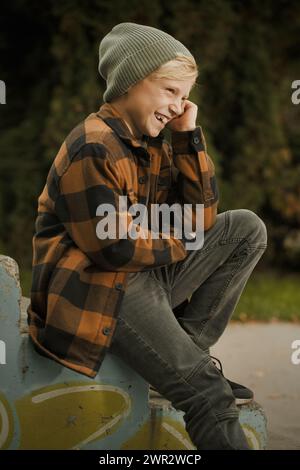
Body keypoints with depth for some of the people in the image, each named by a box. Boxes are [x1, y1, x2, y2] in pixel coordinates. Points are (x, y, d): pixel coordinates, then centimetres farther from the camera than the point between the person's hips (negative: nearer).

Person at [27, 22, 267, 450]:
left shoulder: (153, 146, 12)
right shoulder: (93, 149, -16)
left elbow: (202, 219, 7)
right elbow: (113, 249, -22)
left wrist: (189, 135, 0)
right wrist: (176, 248, -3)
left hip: (147, 275, 9)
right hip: (94, 288, -9)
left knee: (246, 228, 2)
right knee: (207, 391, -23)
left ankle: (186, 350, -1)